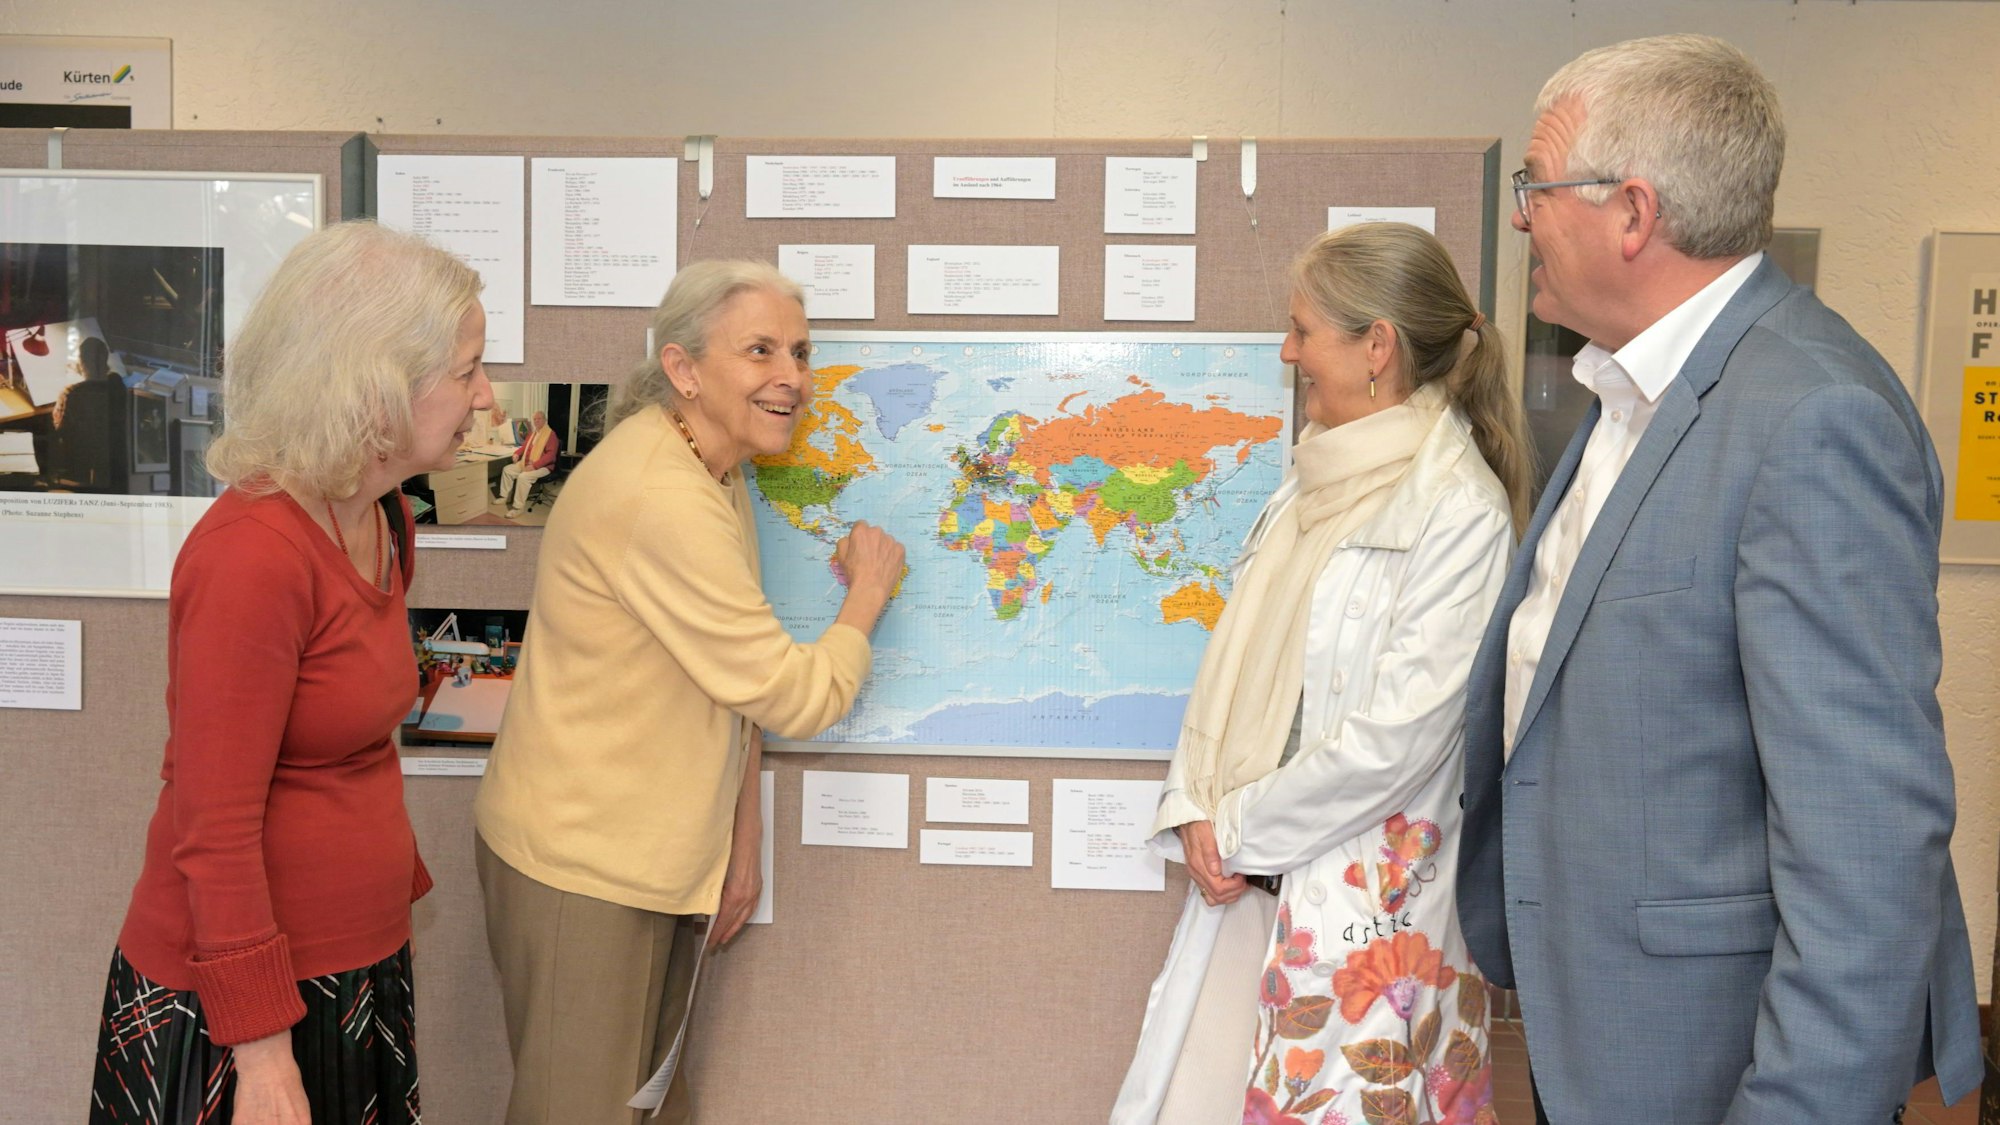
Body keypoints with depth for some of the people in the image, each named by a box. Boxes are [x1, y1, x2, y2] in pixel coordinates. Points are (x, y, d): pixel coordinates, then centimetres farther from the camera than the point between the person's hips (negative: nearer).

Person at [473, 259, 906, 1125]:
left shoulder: (718, 475, 7)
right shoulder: (657, 495, -25)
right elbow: (794, 697, -22)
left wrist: (741, 843, 9)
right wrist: (868, 592, -6)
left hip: (660, 859, 9)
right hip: (580, 866, -9)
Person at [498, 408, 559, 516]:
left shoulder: (551, 434, -14)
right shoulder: (533, 432, 13)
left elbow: (550, 455, -23)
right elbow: (525, 446, 28)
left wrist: (534, 466, -29)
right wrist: (517, 453, 6)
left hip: (542, 467, -9)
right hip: (526, 463, 9)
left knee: (523, 477, -32)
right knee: (507, 470, 4)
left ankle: (518, 507, -27)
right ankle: (505, 496, 16)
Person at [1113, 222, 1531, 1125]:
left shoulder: (1458, 510, -14)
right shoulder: (1315, 481, 10)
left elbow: (1399, 733, -18)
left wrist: (1242, 829, -10)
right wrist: (1194, 811, -2)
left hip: (1364, 898, -7)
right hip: (1243, 879, 7)